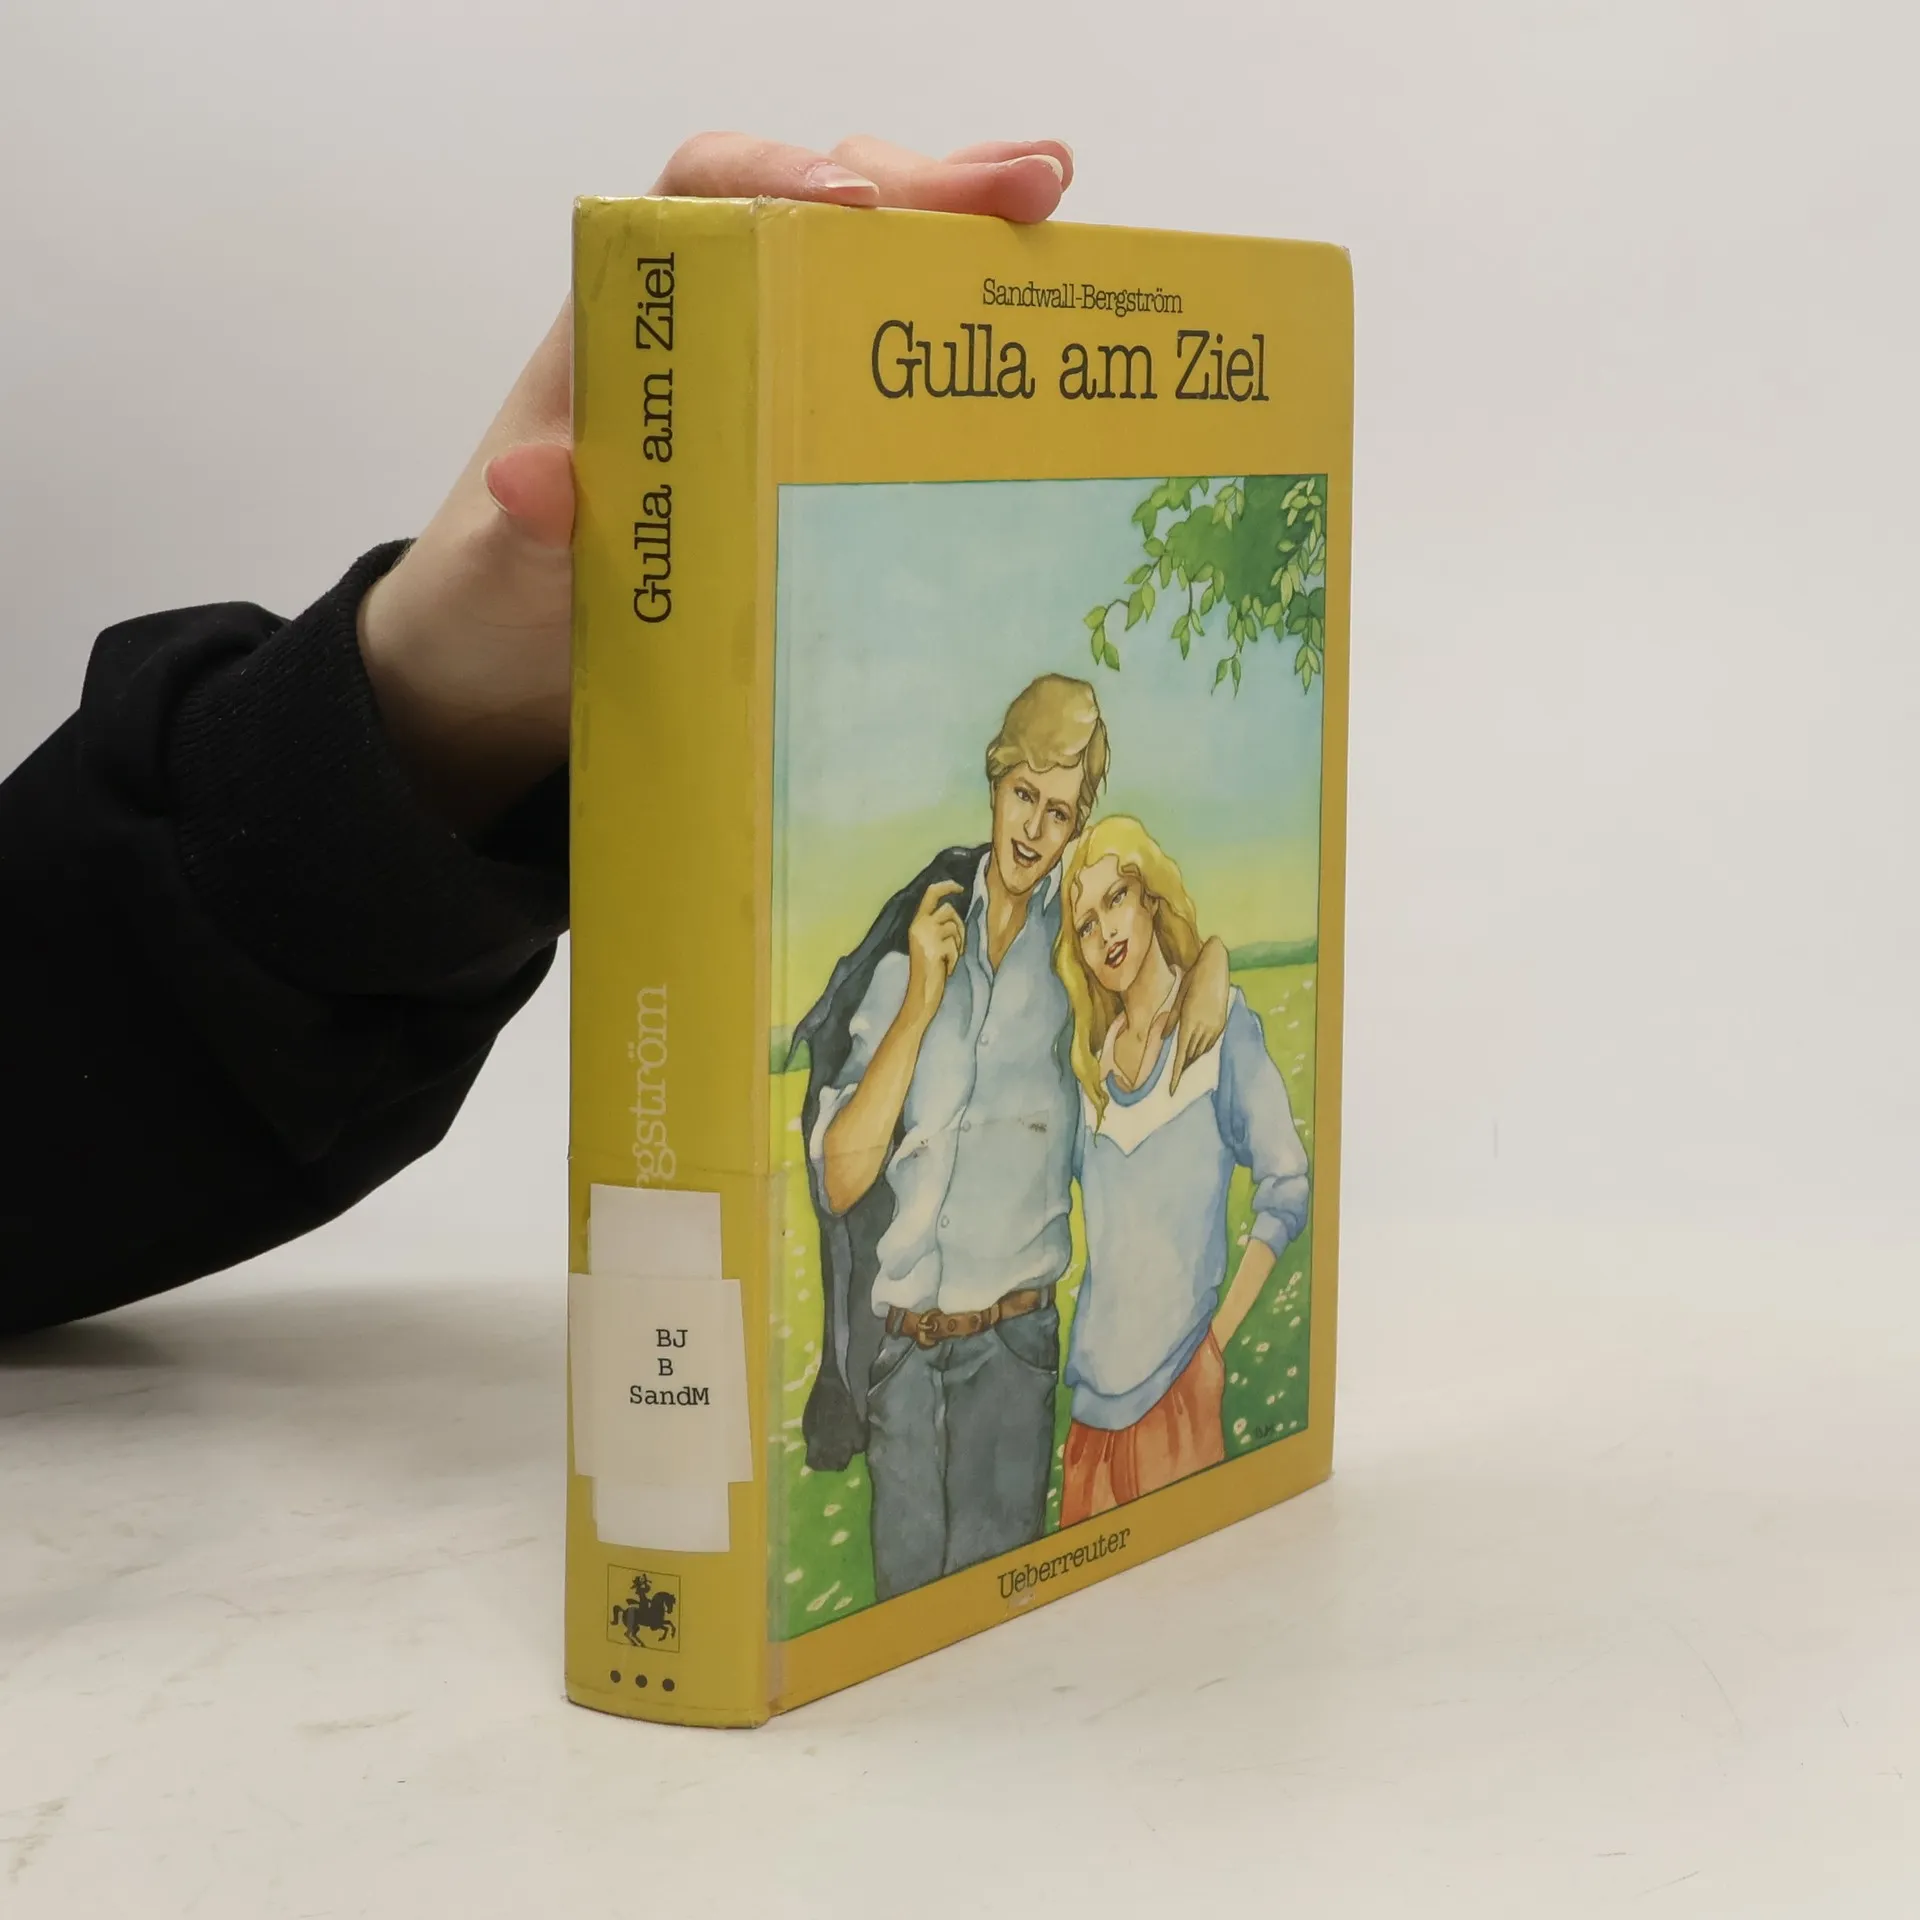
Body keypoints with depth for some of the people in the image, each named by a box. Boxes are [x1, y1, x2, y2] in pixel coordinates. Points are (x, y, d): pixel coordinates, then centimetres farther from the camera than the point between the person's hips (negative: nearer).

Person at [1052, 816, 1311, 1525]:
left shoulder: (1219, 1023, -6)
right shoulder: (1093, 1055, 12)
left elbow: (1287, 1188, -9)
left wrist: (1220, 1333, -11)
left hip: (1176, 1375, -5)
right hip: (1096, 1378, 5)